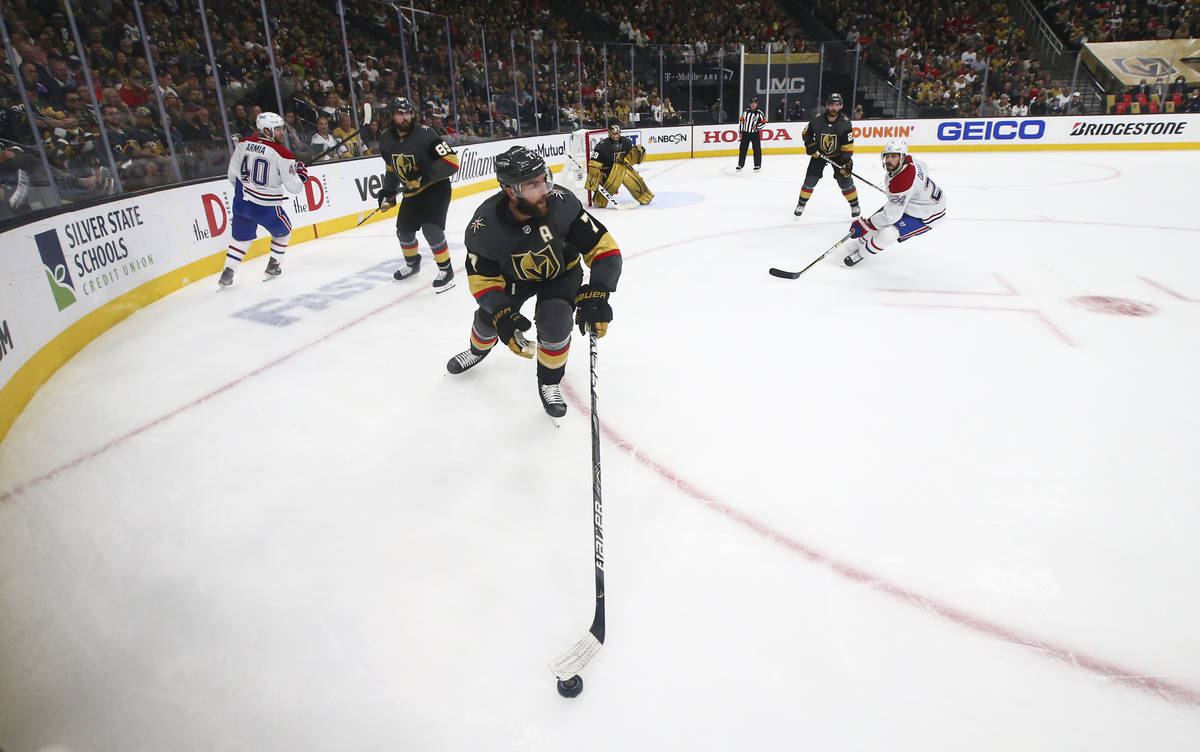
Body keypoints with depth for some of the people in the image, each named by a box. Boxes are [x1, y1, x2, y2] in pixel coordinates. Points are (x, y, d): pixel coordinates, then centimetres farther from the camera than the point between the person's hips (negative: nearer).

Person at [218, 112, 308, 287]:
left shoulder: (243, 143, 1)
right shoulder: (281, 153, -14)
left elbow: (232, 174, 9)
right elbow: (293, 187, -10)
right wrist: (301, 174, 10)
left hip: (241, 202, 5)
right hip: (266, 206, -5)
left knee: (242, 237, 23)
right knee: (283, 230, 24)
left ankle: (227, 273, 19)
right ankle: (273, 267, 27)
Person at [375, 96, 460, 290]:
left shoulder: (424, 134, -21)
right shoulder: (386, 139, -2)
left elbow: (451, 161, -27)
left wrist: (424, 175, -32)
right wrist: (387, 191, 12)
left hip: (436, 187, -7)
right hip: (412, 192, 7)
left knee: (431, 228, -22)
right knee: (404, 229, 11)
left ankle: (446, 270, -6)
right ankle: (412, 263, 39)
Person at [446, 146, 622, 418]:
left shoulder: (561, 203, -36)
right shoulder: (484, 225, -31)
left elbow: (604, 248, -30)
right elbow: (483, 276, -18)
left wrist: (596, 294, -42)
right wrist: (501, 314, -33)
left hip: (561, 272, -2)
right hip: (515, 276, 2)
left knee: (554, 321, -25)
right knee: (488, 318, 4)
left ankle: (549, 382, 3)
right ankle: (479, 349, 45)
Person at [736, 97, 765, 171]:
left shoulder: (760, 113, -4)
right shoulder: (746, 112, 5)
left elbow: (763, 122, 1)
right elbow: (741, 120, 10)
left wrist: (757, 126, -15)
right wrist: (740, 131, 7)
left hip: (755, 134, -2)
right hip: (745, 133, 3)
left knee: (757, 149, -1)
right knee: (742, 149, 4)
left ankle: (758, 165, 8)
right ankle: (740, 164, 14)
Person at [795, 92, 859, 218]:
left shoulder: (845, 122, -19)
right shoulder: (817, 120, -19)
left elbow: (848, 145, -17)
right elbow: (806, 132, -1)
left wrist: (847, 161, -23)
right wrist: (810, 144, -16)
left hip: (837, 154, 0)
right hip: (819, 153, 1)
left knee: (845, 179, -5)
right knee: (811, 179, -5)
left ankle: (854, 205, 9)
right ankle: (801, 204, 11)